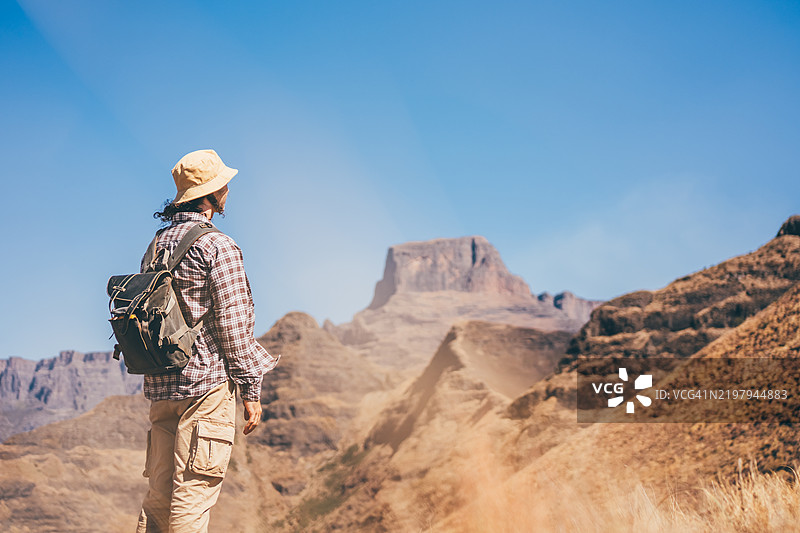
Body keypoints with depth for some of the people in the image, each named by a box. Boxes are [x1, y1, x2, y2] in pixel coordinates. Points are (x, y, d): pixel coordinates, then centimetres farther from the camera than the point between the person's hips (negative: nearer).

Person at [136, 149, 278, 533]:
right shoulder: (217, 246, -9)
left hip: (160, 385, 8)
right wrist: (250, 389, -7)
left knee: (159, 495, 11)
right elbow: (233, 323, -12)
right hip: (206, 385, -8)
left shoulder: (157, 245, 16)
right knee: (193, 494, -7)